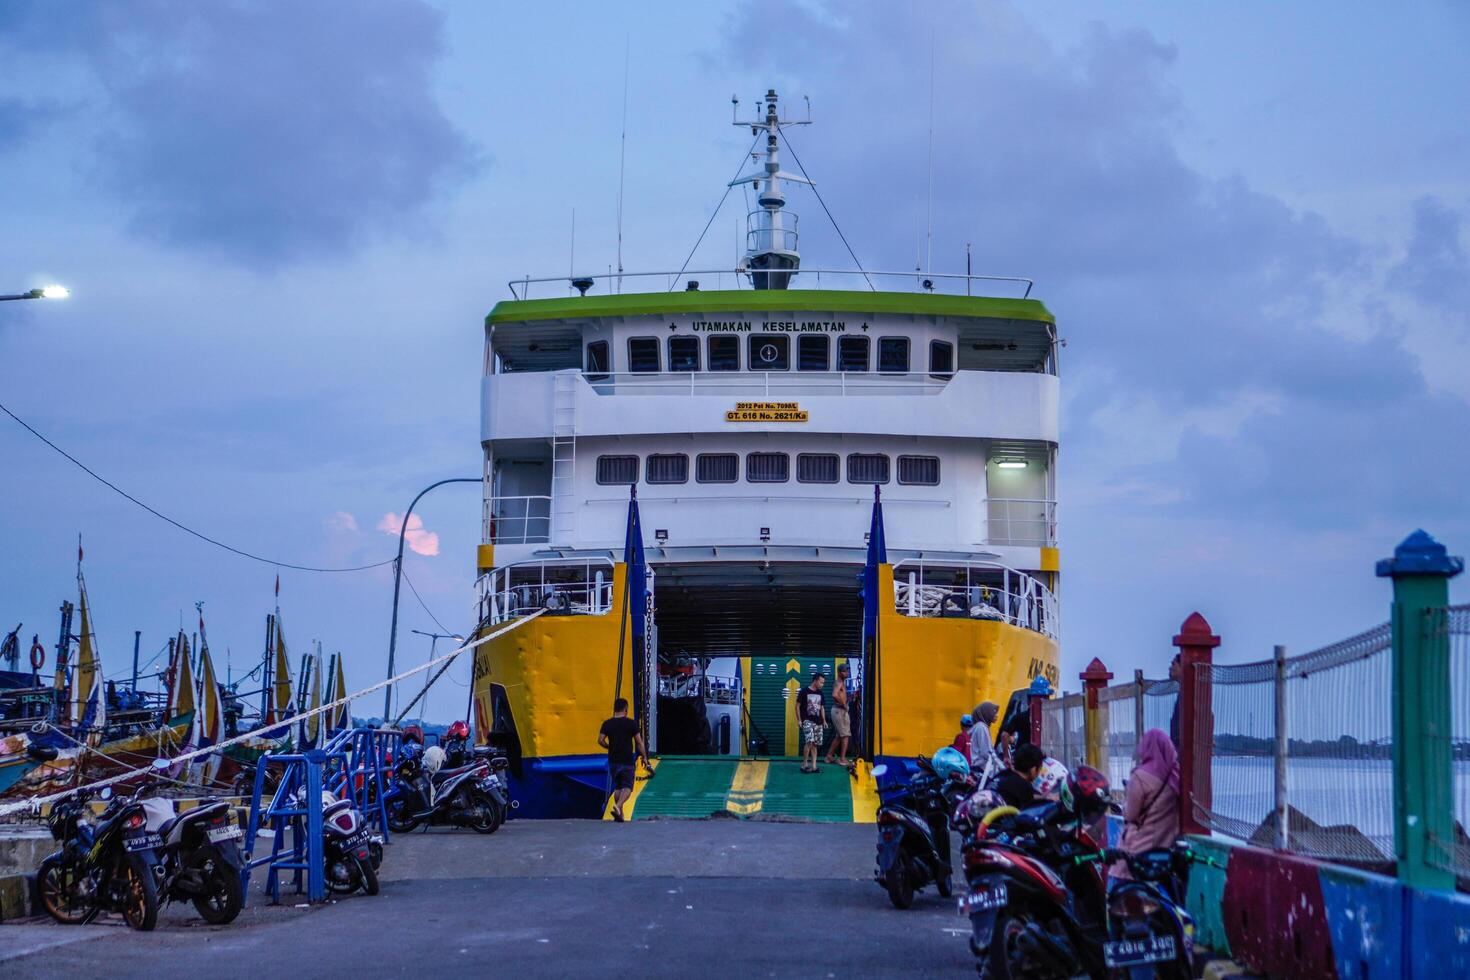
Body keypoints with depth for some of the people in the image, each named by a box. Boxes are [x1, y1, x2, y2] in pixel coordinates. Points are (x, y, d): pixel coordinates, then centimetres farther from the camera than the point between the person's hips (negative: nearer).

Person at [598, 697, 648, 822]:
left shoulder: (607, 724, 1)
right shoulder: (631, 723, -7)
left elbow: (600, 740, -4)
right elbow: (639, 742, -7)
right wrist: (644, 756, 2)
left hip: (613, 760, 3)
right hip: (627, 761, -3)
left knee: (617, 787, 16)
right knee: (627, 787, 1)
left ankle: (620, 814, 14)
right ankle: (618, 806, -24)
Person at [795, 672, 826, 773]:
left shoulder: (820, 693, 11)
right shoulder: (804, 691, -6)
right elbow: (797, 706, -4)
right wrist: (799, 720, -9)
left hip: (818, 722, 6)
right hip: (807, 721, -6)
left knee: (815, 744, 5)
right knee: (809, 742, -19)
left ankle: (813, 766, 7)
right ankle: (804, 765, -10)